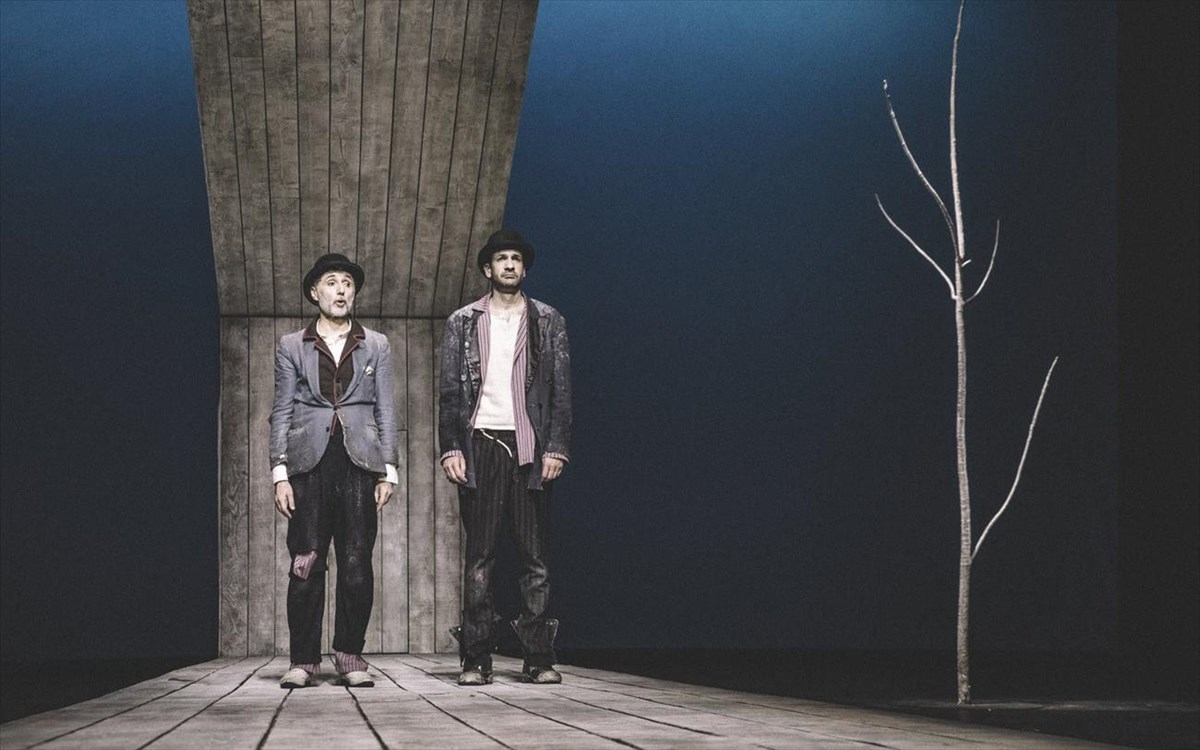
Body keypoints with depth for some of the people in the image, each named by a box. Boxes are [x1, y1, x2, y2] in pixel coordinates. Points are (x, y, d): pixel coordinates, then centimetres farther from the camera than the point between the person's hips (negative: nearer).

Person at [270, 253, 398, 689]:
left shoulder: (376, 346, 15)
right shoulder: (291, 347, 13)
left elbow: (386, 410, 12)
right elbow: (282, 412, 9)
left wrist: (388, 470, 3)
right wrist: (280, 473, 0)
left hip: (359, 461, 1)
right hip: (309, 460, -1)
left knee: (357, 563, -4)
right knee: (305, 564, -6)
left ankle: (350, 656, 3)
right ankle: (304, 659, -1)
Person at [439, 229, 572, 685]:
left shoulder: (547, 322, 11)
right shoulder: (463, 323, 12)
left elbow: (561, 390, 7)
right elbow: (449, 392, 8)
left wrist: (556, 448, -4)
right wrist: (450, 449, -3)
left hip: (530, 448, 0)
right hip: (480, 445, 0)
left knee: (534, 554, -2)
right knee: (479, 556, -2)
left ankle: (538, 658, -1)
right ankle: (477, 659, -1)